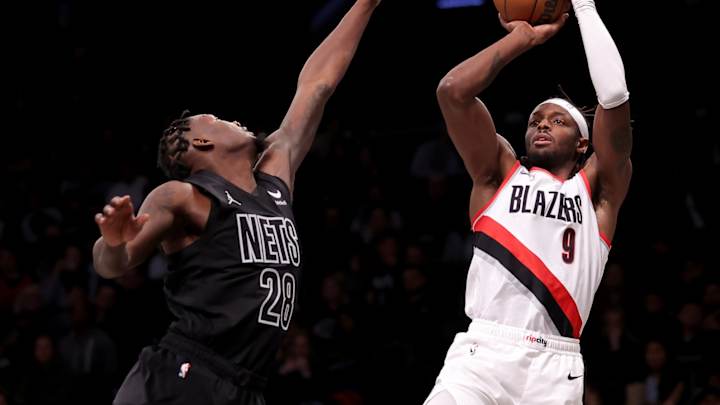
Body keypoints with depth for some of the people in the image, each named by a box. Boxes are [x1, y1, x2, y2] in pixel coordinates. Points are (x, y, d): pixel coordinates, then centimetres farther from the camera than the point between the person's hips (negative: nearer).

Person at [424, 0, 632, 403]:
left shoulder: (598, 191, 14)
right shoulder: (501, 174, 17)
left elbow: (614, 96, 1)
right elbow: (453, 91, 4)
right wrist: (524, 37, 12)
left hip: (555, 368, 0)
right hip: (482, 353, 0)